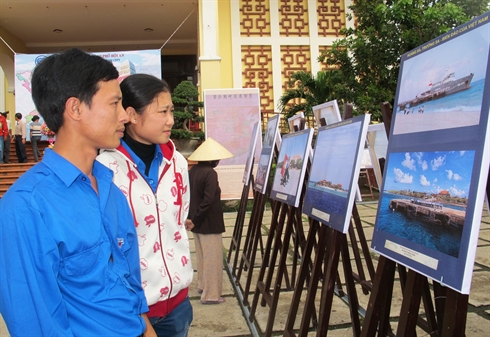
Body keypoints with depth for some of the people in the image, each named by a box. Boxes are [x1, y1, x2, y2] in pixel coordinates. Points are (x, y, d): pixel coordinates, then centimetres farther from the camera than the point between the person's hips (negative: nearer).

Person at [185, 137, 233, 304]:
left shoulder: (193, 171, 5)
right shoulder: (210, 173, -19)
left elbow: (189, 195, 7)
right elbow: (208, 200, -26)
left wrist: (191, 218, 2)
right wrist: (195, 220, -19)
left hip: (197, 222, 8)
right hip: (209, 223, -8)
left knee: (202, 256, 21)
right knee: (212, 258, 3)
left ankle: (202, 285, 36)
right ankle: (210, 295, 11)